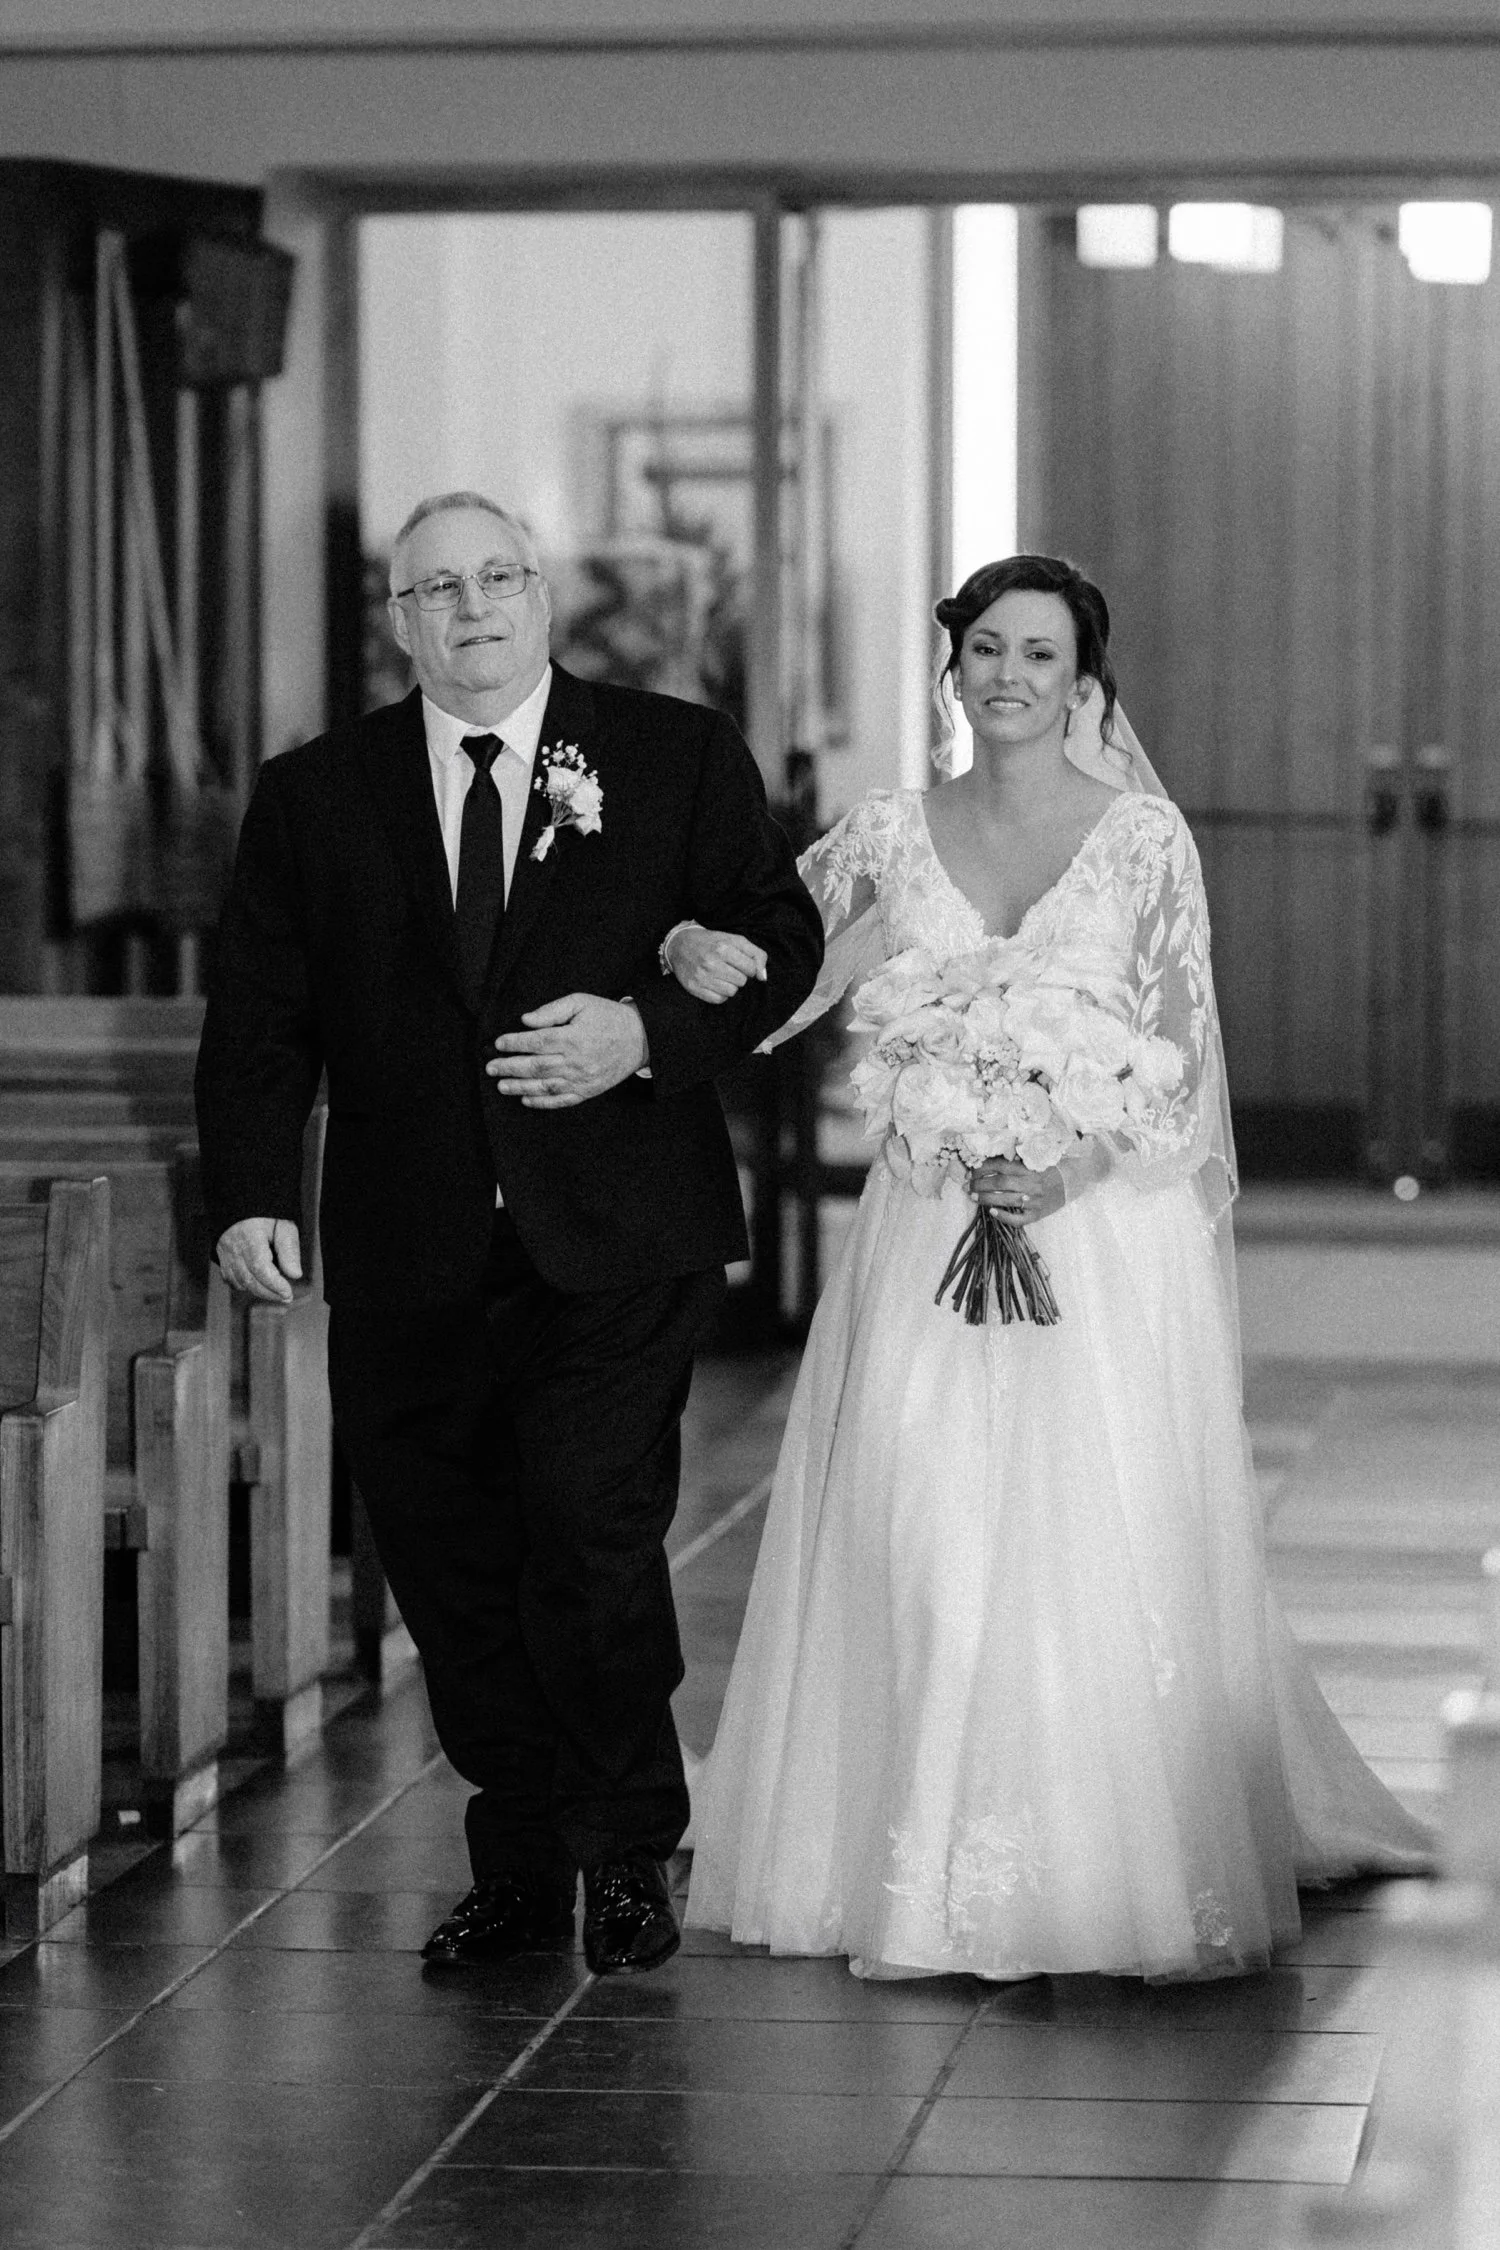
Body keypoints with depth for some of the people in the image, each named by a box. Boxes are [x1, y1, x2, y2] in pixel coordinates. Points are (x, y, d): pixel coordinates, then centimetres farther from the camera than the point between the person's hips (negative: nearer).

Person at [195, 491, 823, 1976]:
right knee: (450, 1568, 5)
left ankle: (628, 1857, 9)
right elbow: (259, 1018, 5)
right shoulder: (312, 798, 9)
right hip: (411, 1263, 3)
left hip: (618, 1242, -2)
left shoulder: (680, 758, 6)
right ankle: (521, 1868, 20)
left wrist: (649, 1032, -12)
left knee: (591, 1540, -12)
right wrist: (249, 1197, -9)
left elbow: (780, 938, 6)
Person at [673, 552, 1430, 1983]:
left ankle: (1122, 1877, 7)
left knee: (1103, 1559, -4)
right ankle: (937, 1878, 10)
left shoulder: (1142, 836, -2)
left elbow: (1179, 1059, -3)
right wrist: (691, 950, -13)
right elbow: (762, 974, 11)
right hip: (929, 1236, 3)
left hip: (1100, 1233, -2)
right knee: (922, 1543, 0)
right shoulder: (890, 837, 6)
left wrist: (1073, 1169, -19)